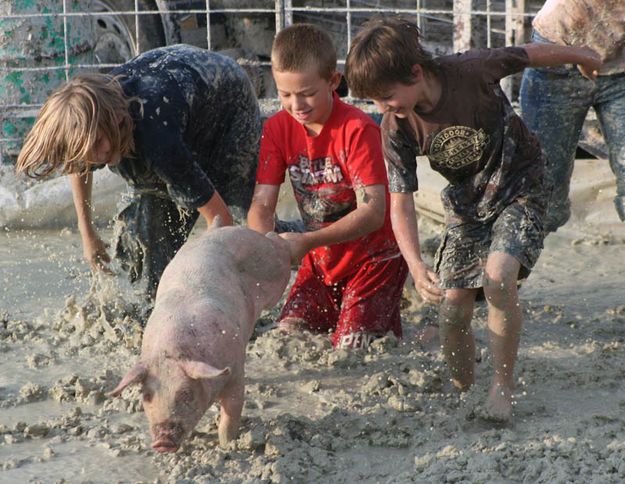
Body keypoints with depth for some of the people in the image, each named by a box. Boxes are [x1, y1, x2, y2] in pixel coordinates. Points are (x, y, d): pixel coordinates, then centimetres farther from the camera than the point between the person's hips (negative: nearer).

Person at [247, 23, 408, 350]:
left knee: (350, 349, -14)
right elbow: (262, 204, -9)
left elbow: (373, 212, -28)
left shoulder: (357, 129, -23)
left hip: (374, 258, -5)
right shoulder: (278, 128, -6)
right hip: (321, 261, 6)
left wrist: (307, 242, -37)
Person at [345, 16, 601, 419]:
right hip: (465, 204, 4)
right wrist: (416, 265, -31)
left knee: (499, 276, -27)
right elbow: (401, 202, -16)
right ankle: (463, 391, 24)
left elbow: (530, 54, -8)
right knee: (453, 312, -3)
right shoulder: (396, 129, -17)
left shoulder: (471, 71, -27)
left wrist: (580, 56, 11)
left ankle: (503, 386, -13)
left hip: (518, 188, -4)